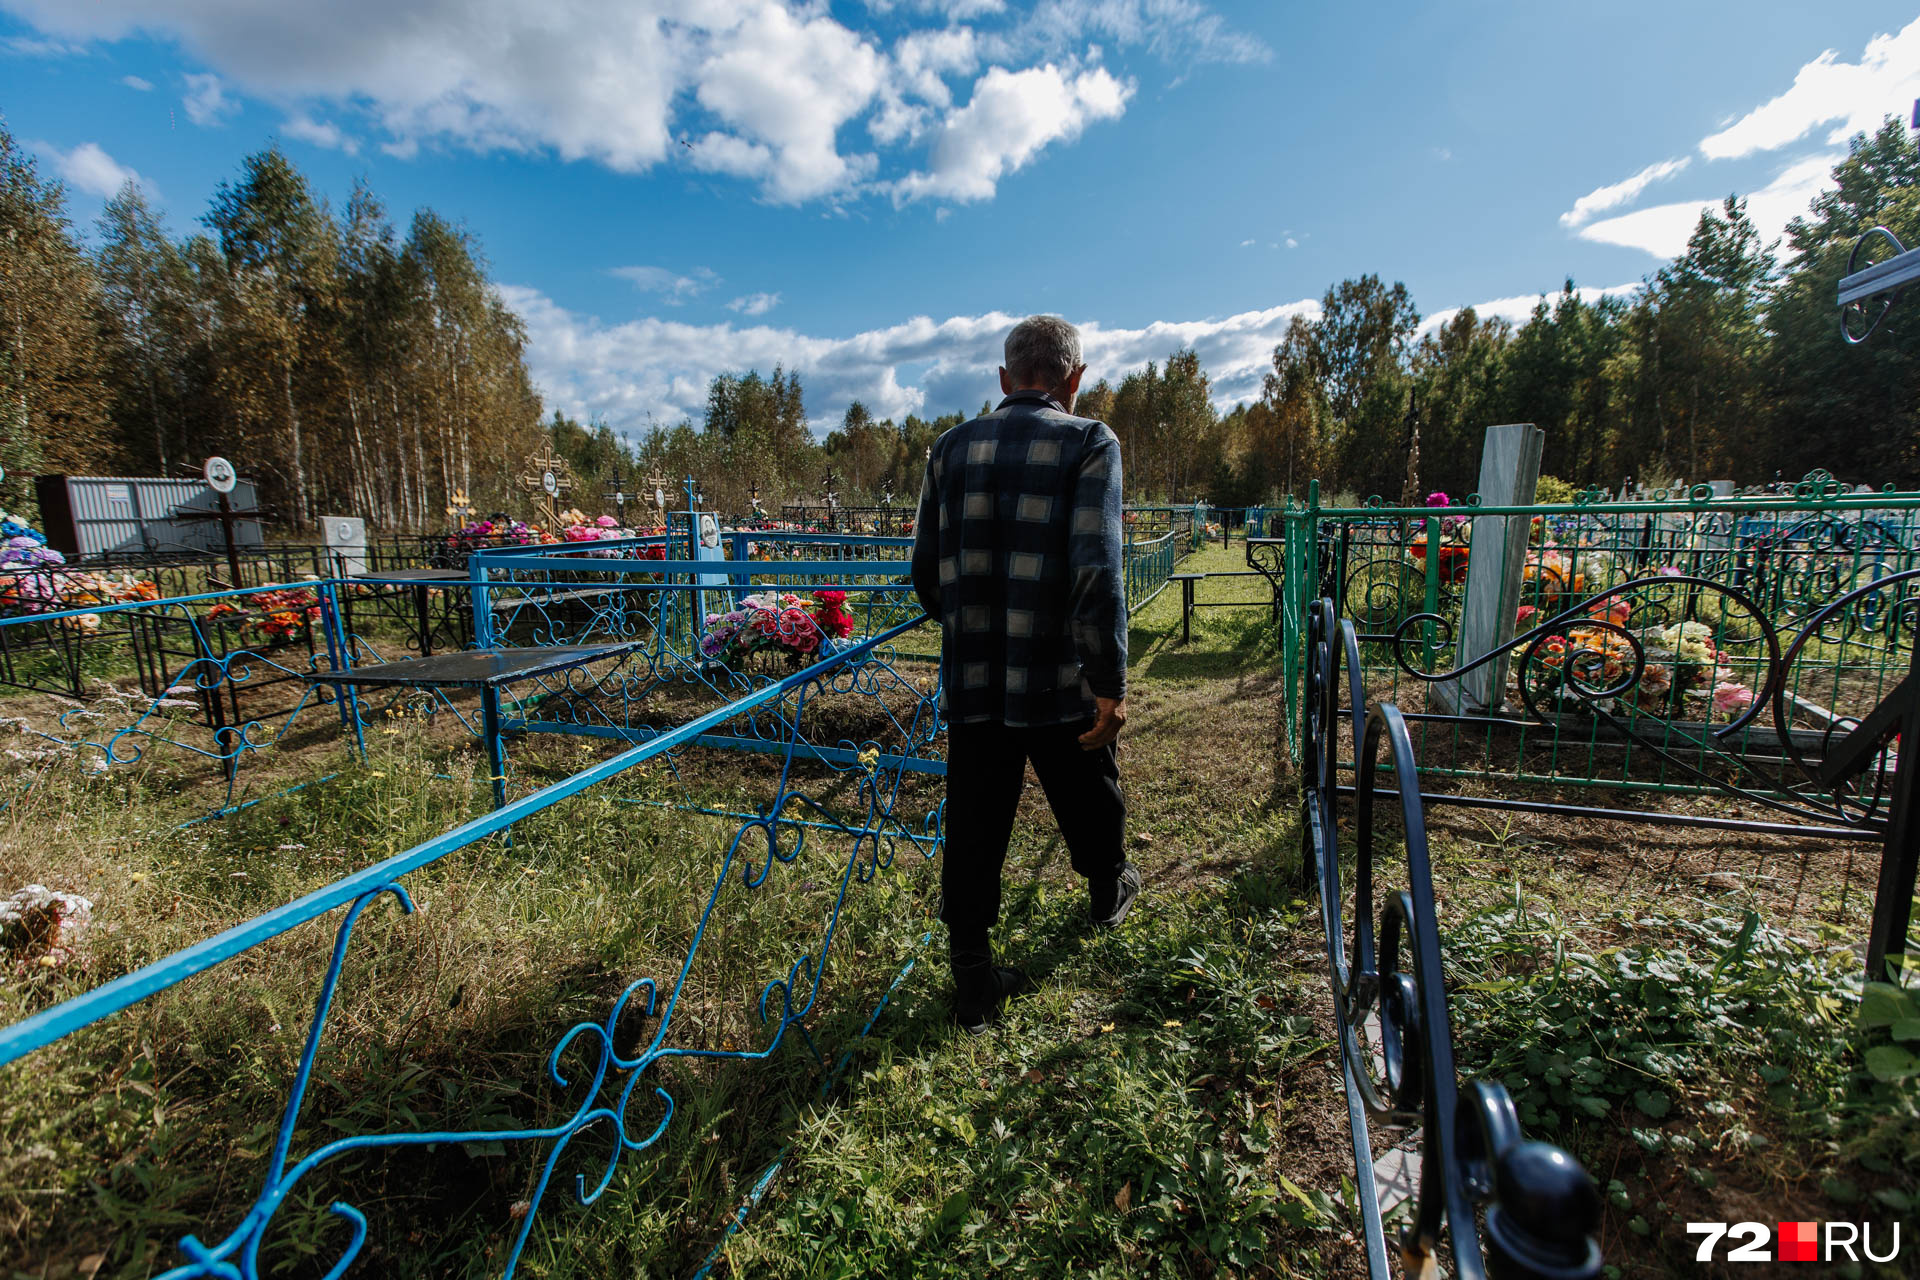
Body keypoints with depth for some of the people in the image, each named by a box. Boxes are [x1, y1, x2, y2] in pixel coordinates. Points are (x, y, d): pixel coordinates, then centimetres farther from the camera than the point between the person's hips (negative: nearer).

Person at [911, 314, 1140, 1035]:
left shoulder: (953, 448, 6)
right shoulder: (1090, 443, -6)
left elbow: (926, 573, 9)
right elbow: (1097, 571, -18)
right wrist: (1110, 684, -14)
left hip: (971, 683, 3)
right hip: (1059, 682, -2)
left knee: (973, 832, 11)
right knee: (1090, 804, 24)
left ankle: (974, 985, 23)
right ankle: (1108, 894, 51)